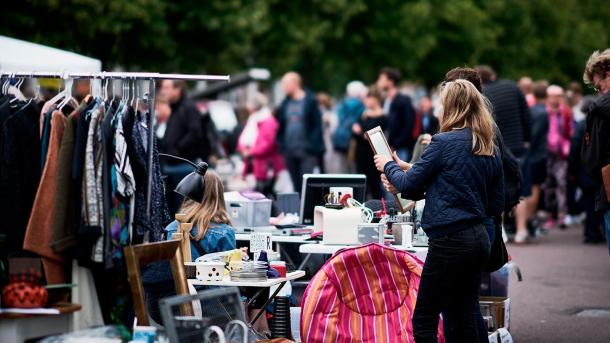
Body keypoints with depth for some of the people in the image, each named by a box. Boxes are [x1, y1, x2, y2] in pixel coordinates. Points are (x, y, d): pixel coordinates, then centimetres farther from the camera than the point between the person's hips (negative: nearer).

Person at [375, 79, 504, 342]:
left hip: (450, 240, -8)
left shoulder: (444, 143, -10)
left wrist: (389, 166, 14)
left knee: (423, 320, -2)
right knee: (465, 319, 12)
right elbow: (496, 205, 16)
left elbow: (409, 185, -6)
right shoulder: (490, 150, 11)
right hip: (479, 239, 8)